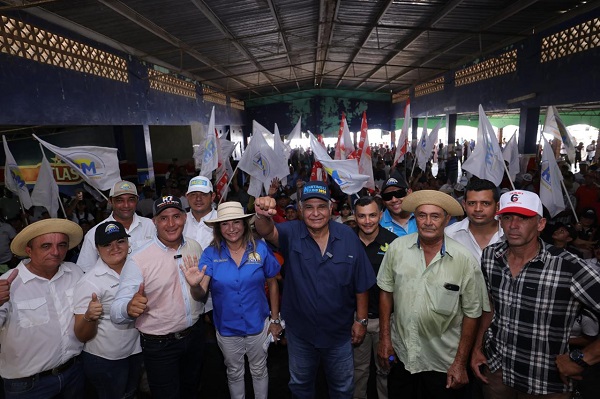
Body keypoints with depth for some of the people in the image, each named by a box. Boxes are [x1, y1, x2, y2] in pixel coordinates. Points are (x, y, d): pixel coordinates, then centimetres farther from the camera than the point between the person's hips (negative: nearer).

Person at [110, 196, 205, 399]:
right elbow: (116, 311, -25)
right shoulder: (138, 259, -21)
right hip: (159, 346, -4)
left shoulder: (195, 247, -6)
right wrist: (129, 309, -44)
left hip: (195, 334, 5)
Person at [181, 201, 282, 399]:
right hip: (226, 329, 1)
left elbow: (272, 284, -3)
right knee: (234, 373, 25)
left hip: (258, 325, 0)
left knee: (259, 371, 23)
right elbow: (200, 295, -19)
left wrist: (275, 319, 0)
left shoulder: (260, 249, -14)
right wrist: (195, 286, -42)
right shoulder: (210, 254, -13)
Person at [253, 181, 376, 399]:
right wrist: (262, 215, -57)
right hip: (300, 330, 0)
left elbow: (361, 284, -7)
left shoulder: (348, 236, -13)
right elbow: (267, 232, -36)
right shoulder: (292, 233, -15)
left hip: (339, 332, 0)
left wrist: (361, 320, -4)